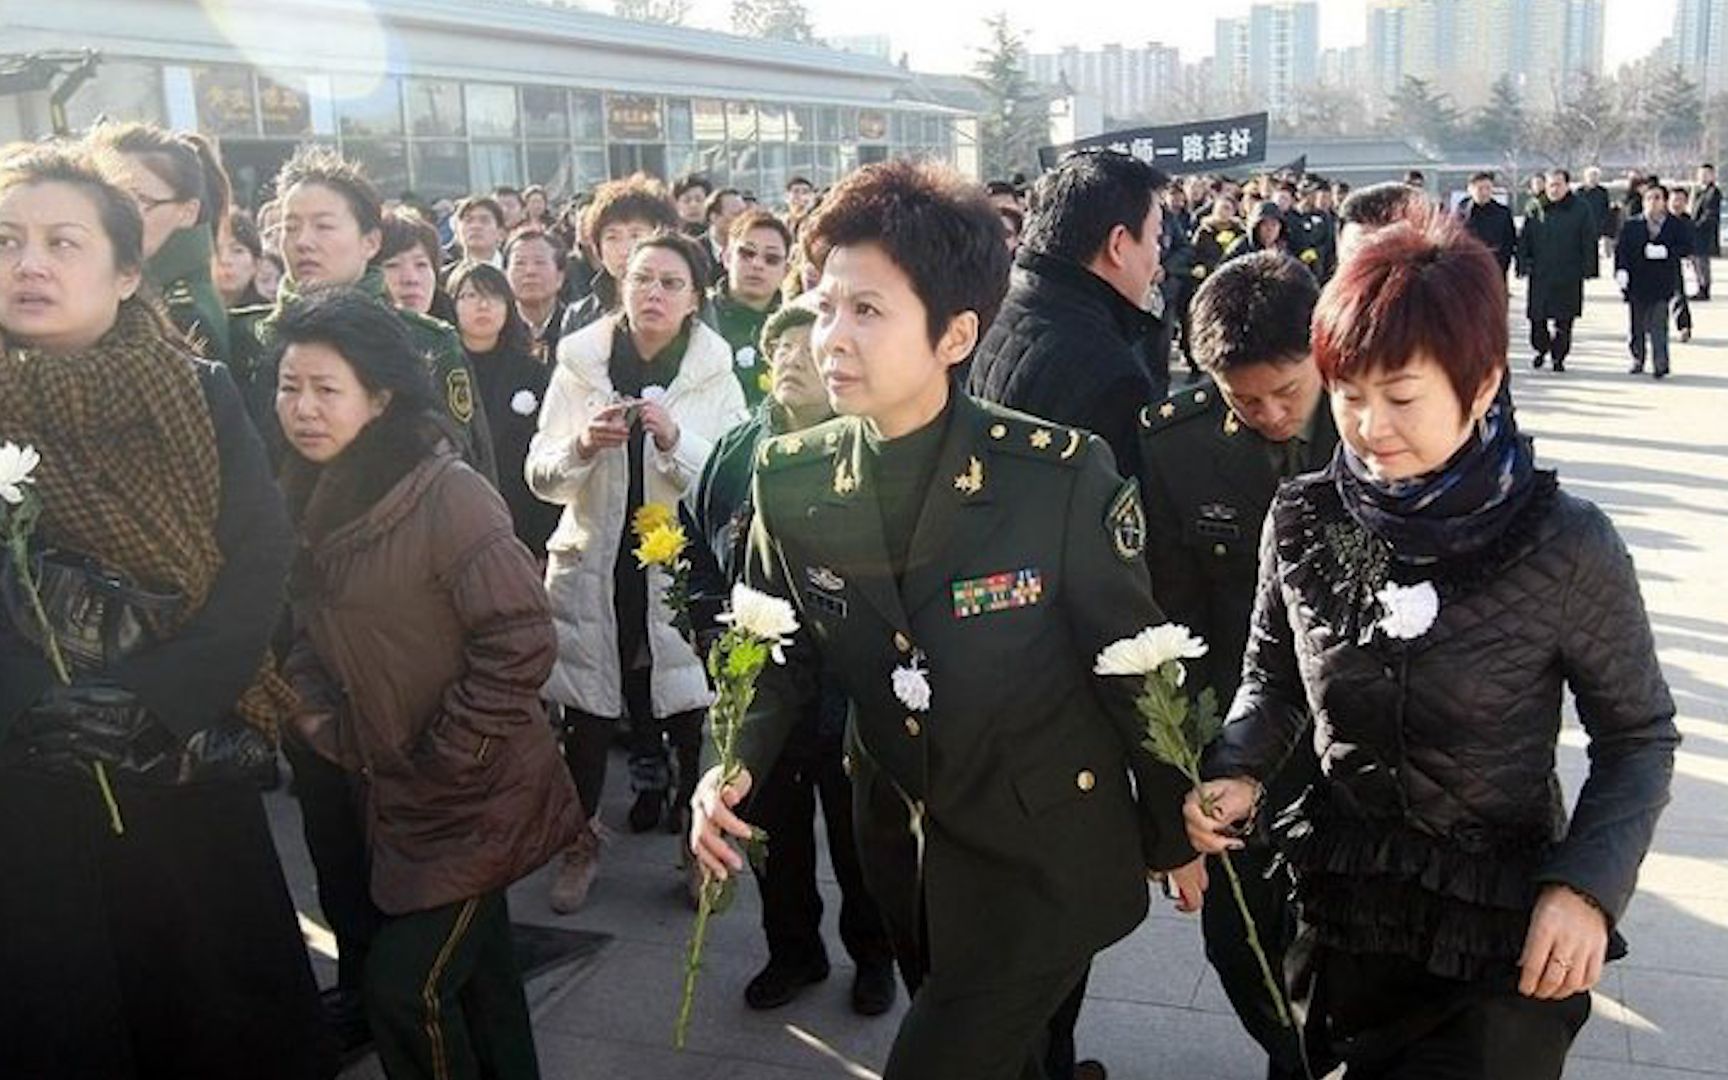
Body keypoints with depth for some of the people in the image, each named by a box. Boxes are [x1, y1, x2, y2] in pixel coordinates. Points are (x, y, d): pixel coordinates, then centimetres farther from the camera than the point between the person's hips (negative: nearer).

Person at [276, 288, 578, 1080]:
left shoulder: (446, 493, -22)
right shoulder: (306, 497, 2)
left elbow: (520, 642, -24)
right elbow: (305, 630, 13)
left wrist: (441, 761, -19)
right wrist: (320, 723, -4)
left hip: (474, 795, -7)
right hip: (389, 794, 7)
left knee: (406, 985, -4)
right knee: (473, 963, 21)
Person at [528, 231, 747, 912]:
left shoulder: (715, 376, 0)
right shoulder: (579, 365, 3)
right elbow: (540, 477, 3)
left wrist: (674, 439, -21)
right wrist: (583, 445, -17)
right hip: (593, 566, 1)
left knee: (690, 712, -1)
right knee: (585, 711, 8)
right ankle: (582, 841, 29)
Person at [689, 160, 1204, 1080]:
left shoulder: (1063, 475, -23)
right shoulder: (790, 482, -10)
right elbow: (776, 654, 2)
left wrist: (1173, 834, 0)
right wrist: (734, 766, -17)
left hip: (1046, 857, -4)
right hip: (901, 844, 5)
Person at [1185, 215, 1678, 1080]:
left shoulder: (1566, 546, -18)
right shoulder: (1301, 522, -9)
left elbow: (1638, 737, -6)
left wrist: (1588, 885, -18)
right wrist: (1237, 770, -12)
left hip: (1507, 932, -3)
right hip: (1344, 906, 3)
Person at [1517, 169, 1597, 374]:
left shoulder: (1580, 211, 1)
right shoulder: (1536, 210, 6)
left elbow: (1589, 242, 2)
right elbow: (1523, 240, 10)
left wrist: (1587, 269, -4)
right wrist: (1523, 264, 1)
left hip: (1569, 276, -2)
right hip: (1540, 275, 2)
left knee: (1564, 320, 2)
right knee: (1537, 317, 4)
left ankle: (1559, 357, 13)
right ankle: (1541, 349, 27)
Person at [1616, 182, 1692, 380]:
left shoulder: (1677, 226, 5)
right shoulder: (1631, 226, 7)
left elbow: (1686, 249, -4)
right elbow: (1621, 250, 0)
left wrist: (1665, 251, -20)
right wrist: (1621, 269, -16)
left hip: (1662, 284, -2)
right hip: (1636, 284, 2)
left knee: (1658, 326, -9)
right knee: (1637, 325, 9)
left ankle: (1660, 365, -6)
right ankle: (1637, 359, 26)